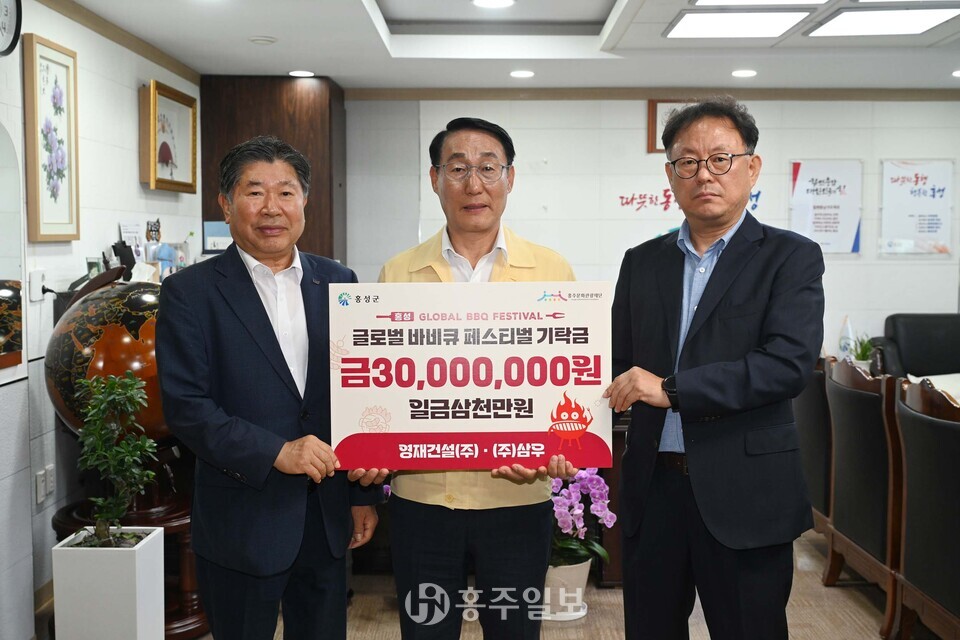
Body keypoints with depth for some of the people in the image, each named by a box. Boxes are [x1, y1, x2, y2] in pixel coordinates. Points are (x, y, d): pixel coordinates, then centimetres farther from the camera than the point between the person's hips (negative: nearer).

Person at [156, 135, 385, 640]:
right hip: (241, 522, -3)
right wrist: (275, 451, -22)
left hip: (327, 518, 4)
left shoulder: (338, 283, 6)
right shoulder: (190, 292, -6)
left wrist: (366, 493, 8)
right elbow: (184, 406, -12)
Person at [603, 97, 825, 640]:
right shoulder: (642, 263, 10)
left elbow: (790, 363, -18)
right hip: (654, 487, 4)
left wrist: (671, 389, -23)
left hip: (744, 493, -4)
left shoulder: (790, 258, -4)